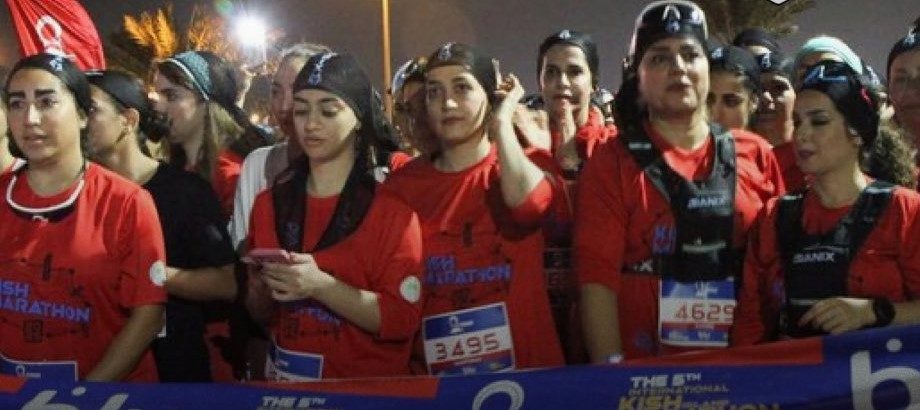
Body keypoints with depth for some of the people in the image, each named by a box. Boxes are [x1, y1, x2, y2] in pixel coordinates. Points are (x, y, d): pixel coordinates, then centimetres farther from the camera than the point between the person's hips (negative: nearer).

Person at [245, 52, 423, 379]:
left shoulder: (392, 208, -6)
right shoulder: (268, 203, 5)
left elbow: (402, 319, -11)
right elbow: (258, 313, 11)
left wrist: (320, 285, -20)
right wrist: (263, 287, -8)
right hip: (285, 377, 4)